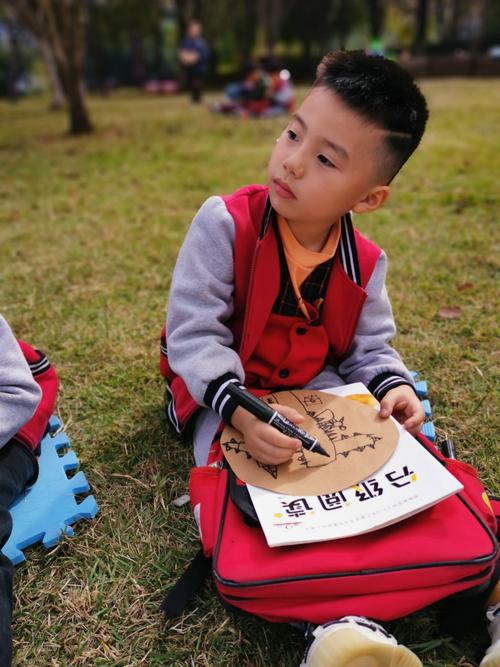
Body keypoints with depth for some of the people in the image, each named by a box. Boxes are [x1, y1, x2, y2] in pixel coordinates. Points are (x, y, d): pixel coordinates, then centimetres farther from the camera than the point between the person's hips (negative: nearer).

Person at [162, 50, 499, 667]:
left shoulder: (364, 262, -6)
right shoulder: (224, 224, -20)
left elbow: (370, 348, 3)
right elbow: (194, 331, -22)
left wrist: (391, 384, -21)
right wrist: (239, 411, -36)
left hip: (319, 387, 4)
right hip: (227, 392, -3)